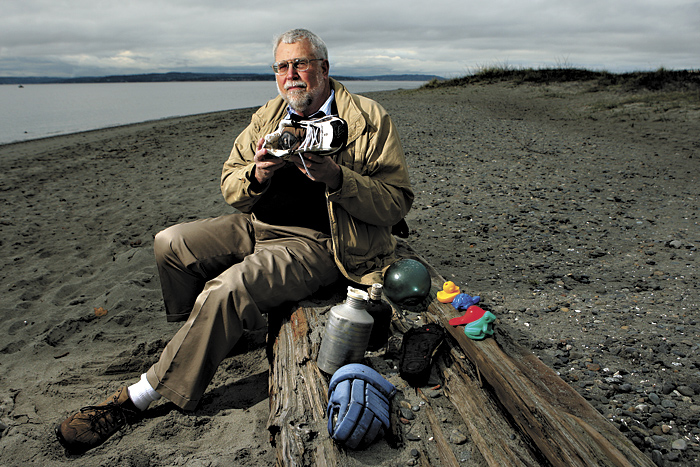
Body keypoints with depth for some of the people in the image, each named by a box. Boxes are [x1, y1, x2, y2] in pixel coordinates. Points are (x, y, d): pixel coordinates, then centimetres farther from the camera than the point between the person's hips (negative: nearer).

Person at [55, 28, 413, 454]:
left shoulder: (369, 120, -7)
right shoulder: (268, 117, 10)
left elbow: (397, 202, -12)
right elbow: (230, 188, 10)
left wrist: (335, 178, -27)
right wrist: (256, 174, -14)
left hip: (317, 243, -7)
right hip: (259, 226, 7)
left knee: (228, 289, -28)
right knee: (170, 243, -4)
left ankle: (140, 397, -11)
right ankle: (205, 340, 19)